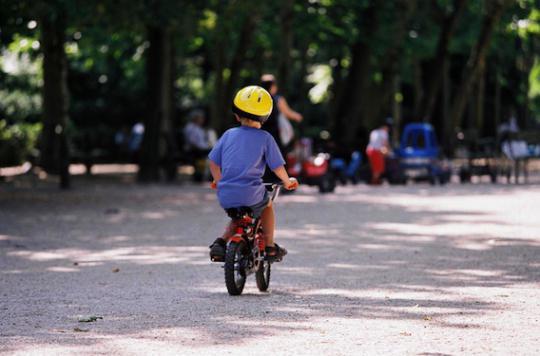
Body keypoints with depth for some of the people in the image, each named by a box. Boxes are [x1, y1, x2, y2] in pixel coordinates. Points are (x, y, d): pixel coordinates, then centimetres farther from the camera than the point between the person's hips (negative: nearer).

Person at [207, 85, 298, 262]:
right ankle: (269, 246, 30)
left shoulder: (229, 135, 6)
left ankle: (221, 241, 11)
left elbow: (213, 163, 11)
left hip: (226, 197, 3)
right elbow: (277, 167, -1)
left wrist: (218, 181, 30)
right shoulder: (265, 138, -3)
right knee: (267, 205, 30)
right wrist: (288, 181, 20)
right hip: (251, 194, -3)